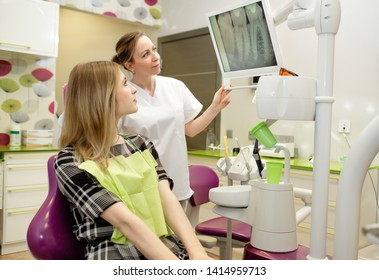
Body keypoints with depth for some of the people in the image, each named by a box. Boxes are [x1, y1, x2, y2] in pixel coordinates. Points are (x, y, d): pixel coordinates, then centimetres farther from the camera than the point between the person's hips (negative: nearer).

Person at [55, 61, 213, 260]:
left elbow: (166, 198, 0)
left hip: (164, 247, 5)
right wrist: (178, 267, -22)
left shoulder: (141, 144, 13)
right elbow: (125, 220, -15)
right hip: (115, 255, -4)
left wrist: (196, 250, -15)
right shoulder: (70, 162, -4)